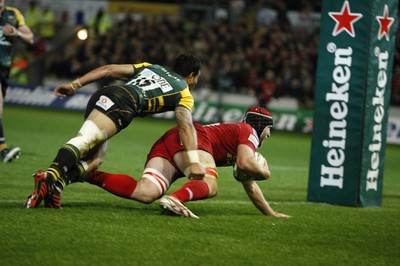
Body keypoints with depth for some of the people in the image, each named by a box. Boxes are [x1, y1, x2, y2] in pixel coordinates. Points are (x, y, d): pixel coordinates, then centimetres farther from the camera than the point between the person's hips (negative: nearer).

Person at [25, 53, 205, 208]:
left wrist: (74, 85, 23)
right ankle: (49, 176, -50)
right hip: (123, 103, -6)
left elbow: (108, 70, 26)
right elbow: (186, 126, 3)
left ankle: (55, 184, -22)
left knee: (95, 158, 3)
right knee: (84, 140, -26)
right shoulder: (184, 94, 21)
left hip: (101, 97, 6)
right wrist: (194, 162, -5)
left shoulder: (149, 67, 37)